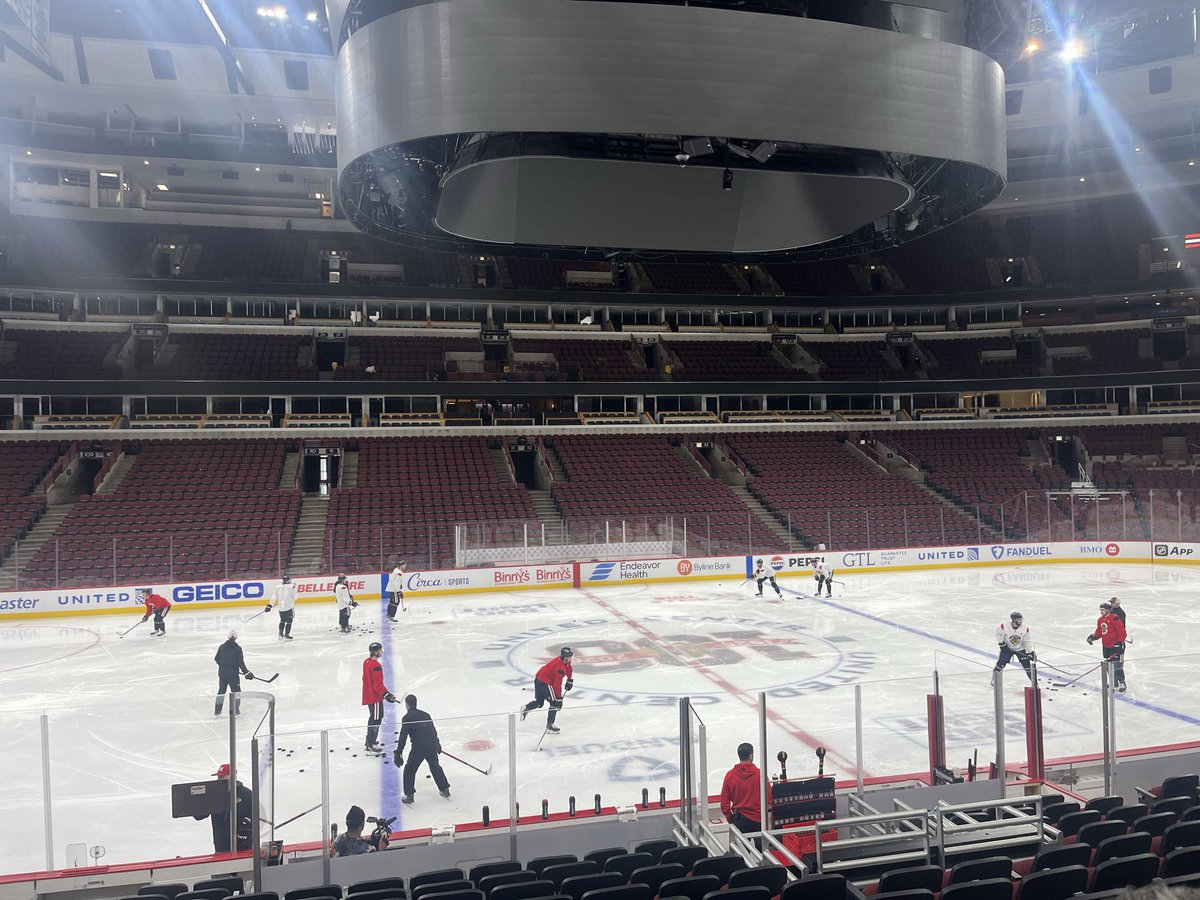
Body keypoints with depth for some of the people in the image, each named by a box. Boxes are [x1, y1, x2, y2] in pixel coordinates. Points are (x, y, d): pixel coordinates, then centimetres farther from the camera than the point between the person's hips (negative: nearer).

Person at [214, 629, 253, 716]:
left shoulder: (222, 647, 3)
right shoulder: (237, 648, -10)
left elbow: (216, 659, 12)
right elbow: (240, 662, -13)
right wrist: (246, 672, -6)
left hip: (222, 673, 4)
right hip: (233, 673, -4)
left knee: (221, 690, 15)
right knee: (236, 691, 8)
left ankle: (217, 710, 16)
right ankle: (236, 710, 8)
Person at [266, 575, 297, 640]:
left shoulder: (278, 587, 1)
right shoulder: (291, 587, -9)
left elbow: (274, 597, 0)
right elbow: (294, 597, -3)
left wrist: (270, 605, 4)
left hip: (281, 607, 5)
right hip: (289, 607, -5)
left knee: (282, 620, 24)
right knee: (289, 621, 6)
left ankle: (281, 632, 25)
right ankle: (287, 634, 4)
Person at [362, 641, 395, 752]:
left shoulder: (367, 662, 7)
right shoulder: (376, 666, -24)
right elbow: (378, 684, -26)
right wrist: (386, 694, -23)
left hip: (368, 695, 10)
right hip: (375, 697, -10)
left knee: (373, 718, 22)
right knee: (376, 719, -3)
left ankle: (370, 740, 34)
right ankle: (371, 745, 0)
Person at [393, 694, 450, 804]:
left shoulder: (407, 718, -2)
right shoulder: (425, 714, 16)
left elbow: (403, 737, -8)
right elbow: (433, 730, 24)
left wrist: (398, 753, -6)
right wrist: (437, 743, 39)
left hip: (418, 748, -5)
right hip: (432, 746, 6)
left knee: (409, 770, 12)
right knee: (435, 767, 24)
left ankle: (409, 795, 11)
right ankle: (445, 790, 31)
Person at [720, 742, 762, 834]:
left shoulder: (730, 775, -7)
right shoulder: (760, 774, -13)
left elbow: (724, 802, -3)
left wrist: (730, 820, 12)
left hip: (739, 820, 1)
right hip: (759, 820, -1)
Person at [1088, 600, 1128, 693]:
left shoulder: (1114, 618, -16)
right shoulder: (1100, 620, 10)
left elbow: (1121, 630, -17)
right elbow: (1099, 632, 19)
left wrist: (1120, 642, -20)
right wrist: (1094, 636, 2)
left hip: (1116, 645, -8)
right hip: (1106, 646, 8)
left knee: (1117, 664, -9)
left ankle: (1122, 683, 2)